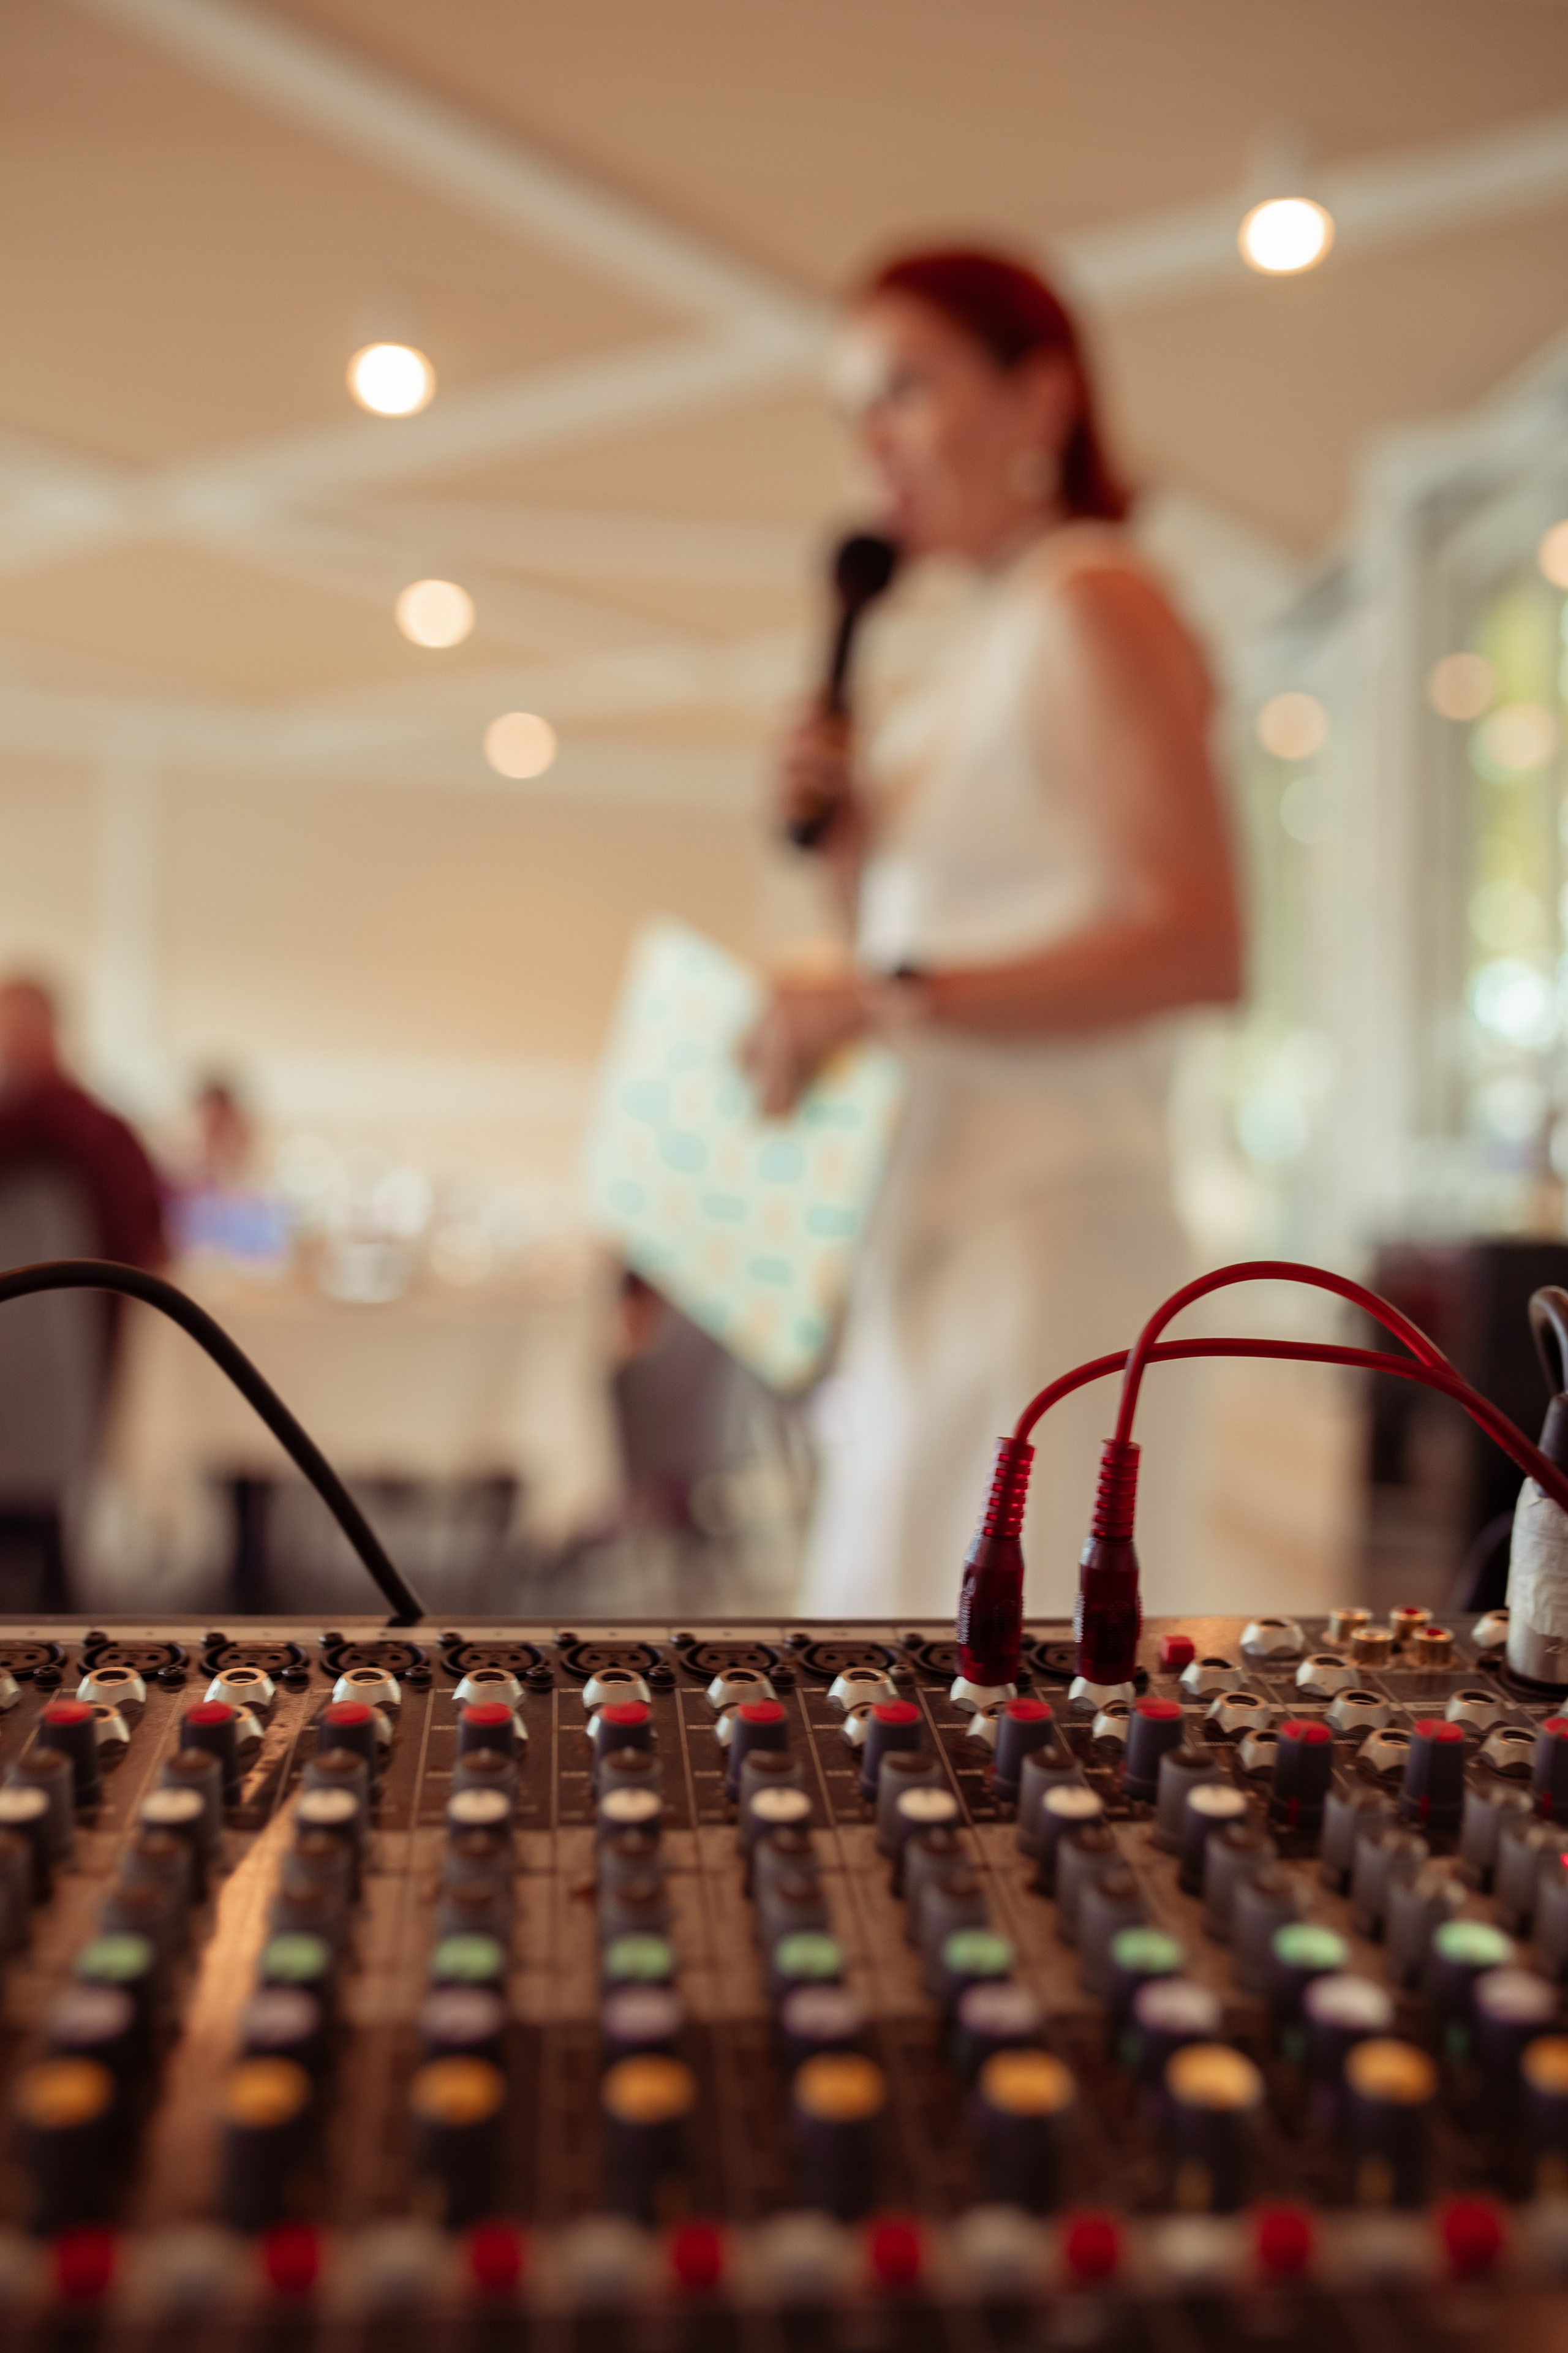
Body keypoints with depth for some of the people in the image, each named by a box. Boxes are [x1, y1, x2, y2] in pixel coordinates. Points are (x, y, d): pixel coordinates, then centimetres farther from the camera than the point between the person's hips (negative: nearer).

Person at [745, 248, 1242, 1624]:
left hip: (1038, 1229, -9)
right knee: (897, 1597, 13)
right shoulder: (977, 649, 20)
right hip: (927, 1229, 10)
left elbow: (1198, 946, -19)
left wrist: (885, 999, -19)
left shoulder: (1092, 605, -6)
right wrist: (849, 844, 6)